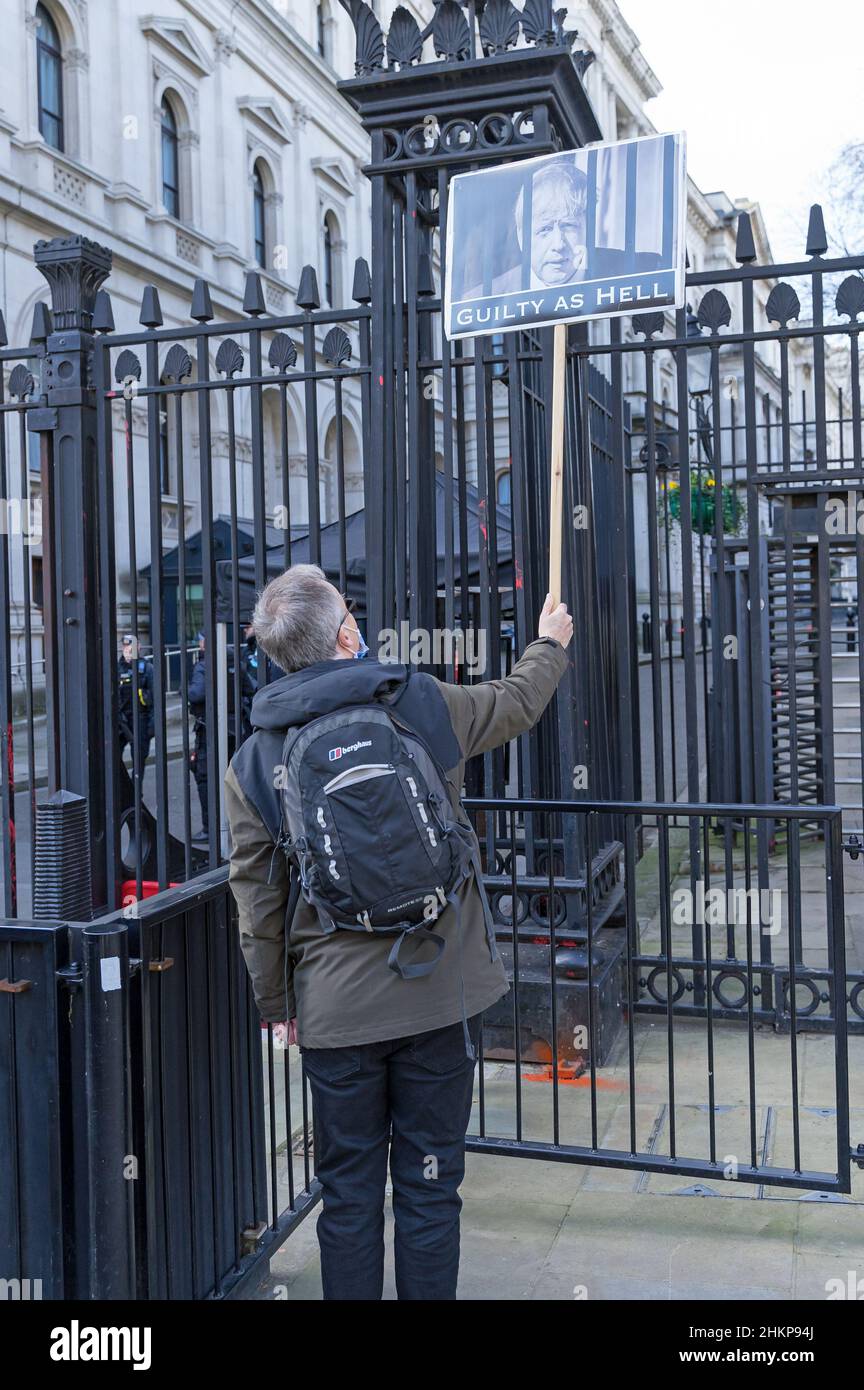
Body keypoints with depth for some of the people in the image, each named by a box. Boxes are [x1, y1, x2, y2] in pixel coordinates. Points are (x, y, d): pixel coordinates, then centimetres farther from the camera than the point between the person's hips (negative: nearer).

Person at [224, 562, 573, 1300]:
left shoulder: (253, 761, -1)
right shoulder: (423, 703, -3)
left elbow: (257, 898, 2)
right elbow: (518, 703, 17)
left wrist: (277, 1005, 13)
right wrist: (550, 643, 38)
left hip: (334, 1009, 1)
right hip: (440, 993, 0)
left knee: (349, 1193, 13)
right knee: (430, 1187, 11)